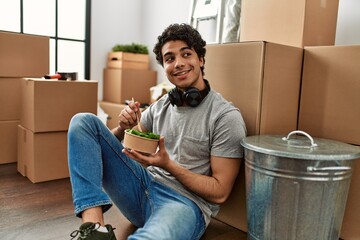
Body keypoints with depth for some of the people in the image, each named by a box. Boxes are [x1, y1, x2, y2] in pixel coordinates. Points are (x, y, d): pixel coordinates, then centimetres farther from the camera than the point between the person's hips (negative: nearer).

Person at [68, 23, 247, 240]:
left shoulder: (226, 116, -8)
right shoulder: (160, 106, 9)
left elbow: (220, 192, -8)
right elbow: (113, 142, 17)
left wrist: (168, 165, -17)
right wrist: (124, 127, -6)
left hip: (186, 201, -7)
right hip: (143, 187, 8)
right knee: (84, 122, -6)